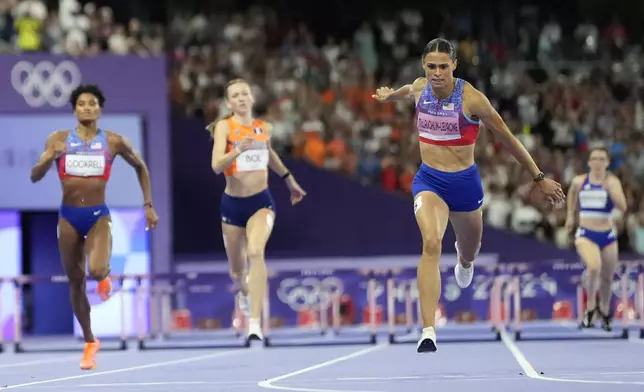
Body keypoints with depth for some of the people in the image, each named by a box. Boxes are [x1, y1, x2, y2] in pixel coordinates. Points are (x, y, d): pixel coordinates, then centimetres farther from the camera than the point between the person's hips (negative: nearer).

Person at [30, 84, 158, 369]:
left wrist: (148, 206, 11)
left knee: (96, 271, -26)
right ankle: (90, 342, 25)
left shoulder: (113, 142, -1)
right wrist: (50, 157, -21)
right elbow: (35, 177, -1)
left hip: (98, 216, -2)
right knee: (76, 283, 8)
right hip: (69, 216, 2)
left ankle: (105, 277, 14)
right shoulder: (59, 139, 0)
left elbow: (140, 167, 14)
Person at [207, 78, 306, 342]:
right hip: (232, 204, 0)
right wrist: (238, 150, -38)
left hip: (261, 202, 0)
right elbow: (216, 166, -23)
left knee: (256, 252, -27)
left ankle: (255, 323, -31)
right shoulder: (224, 126, -9)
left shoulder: (264, 128, 2)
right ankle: (245, 292, 53)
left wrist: (289, 179, 31)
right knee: (237, 270, 13)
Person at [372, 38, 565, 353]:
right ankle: (428, 331, -33)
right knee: (431, 243, -26)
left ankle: (464, 259, 66)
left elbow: (507, 138, -8)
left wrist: (539, 178, -4)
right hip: (429, 179, 1)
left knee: (469, 253, 22)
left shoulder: (471, 98, -17)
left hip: (464, 181, -1)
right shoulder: (419, 88, -5)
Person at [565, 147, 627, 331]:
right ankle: (590, 307, -7)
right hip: (586, 234, -1)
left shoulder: (612, 182, -5)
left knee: (607, 277, 12)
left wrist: (610, 188, -25)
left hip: (608, 235, 1)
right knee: (594, 267, -27)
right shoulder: (579, 181, 0)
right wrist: (571, 215, 25)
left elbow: (622, 207, -17)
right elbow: (572, 193, 24)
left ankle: (604, 312, 38)